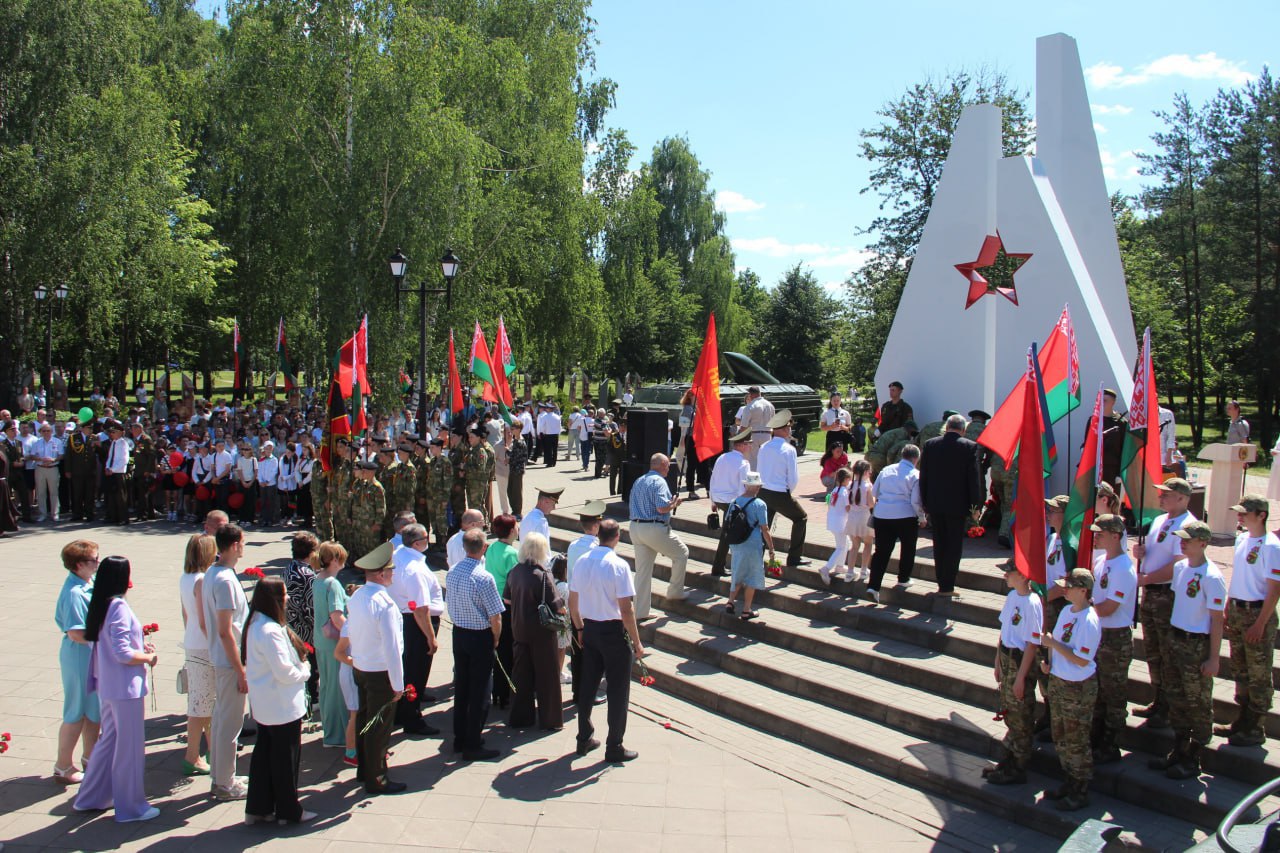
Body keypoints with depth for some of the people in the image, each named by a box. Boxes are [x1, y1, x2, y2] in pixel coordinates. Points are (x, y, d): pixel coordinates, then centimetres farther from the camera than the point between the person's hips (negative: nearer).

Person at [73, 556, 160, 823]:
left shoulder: (100, 605, 7)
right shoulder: (119, 607, -21)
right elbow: (123, 653, -24)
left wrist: (139, 645, 11)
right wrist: (148, 658, -8)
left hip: (108, 685, 9)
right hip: (125, 687, -9)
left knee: (109, 740, 22)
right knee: (130, 746, 3)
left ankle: (92, 797, 32)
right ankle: (130, 806, 13)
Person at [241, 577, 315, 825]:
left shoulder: (255, 624, 4)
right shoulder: (270, 631, -27)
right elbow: (284, 671, -26)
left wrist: (301, 667, 4)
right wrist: (305, 670, -7)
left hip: (265, 705, 10)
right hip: (282, 705, -9)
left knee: (264, 753, 17)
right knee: (286, 756, 5)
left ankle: (258, 807, 26)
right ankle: (288, 811, 18)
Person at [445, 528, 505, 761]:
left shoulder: (451, 573, -2)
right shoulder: (484, 578, -23)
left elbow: (449, 603, 10)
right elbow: (495, 616, -19)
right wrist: (496, 638, -2)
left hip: (458, 633, 7)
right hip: (480, 637, -7)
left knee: (461, 687, 18)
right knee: (479, 691, 4)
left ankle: (460, 739, 29)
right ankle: (472, 746, 10)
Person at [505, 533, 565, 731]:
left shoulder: (514, 571, -1)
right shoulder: (543, 574, -19)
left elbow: (506, 599, 10)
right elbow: (556, 606, -19)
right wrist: (563, 609, 1)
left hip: (519, 630, 6)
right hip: (541, 632, -6)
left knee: (521, 674, 16)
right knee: (547, 675, 7)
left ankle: (519, 717, 24)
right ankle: (549, 720, 15)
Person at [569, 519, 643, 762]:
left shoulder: (582, 561, 0)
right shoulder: (618, 566, -17)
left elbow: (572, 602, 7)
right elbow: (626, 609, -19)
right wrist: (637, 642, -10)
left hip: (590, 629, 6)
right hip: (614, 632, -6)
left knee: (588, 685, 17)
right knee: (618, 691, 6)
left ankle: (584, 739, 28)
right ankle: (614, 747, 13)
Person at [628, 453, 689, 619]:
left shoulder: (638, 482, 16)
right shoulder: (659, 481, -11)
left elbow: (631, 506, 20)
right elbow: (662, 507, -21)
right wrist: (674, 504, -2)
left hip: (635, 527, 8)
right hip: (655, 529, -8)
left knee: (642, 571, 10)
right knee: (682, 554, 13)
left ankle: (640, 611, 12)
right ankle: (675, 592, 20)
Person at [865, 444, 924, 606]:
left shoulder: (886, 470, 9)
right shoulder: (915, 475, -6)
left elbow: (874, 492, 14)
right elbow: (916, 501, -11)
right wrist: (922, 517, 3)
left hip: (881, 515, 4)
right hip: (906, 516, -4)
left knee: (881, 551, 6)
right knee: (908, 549, 20)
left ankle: (873, 586, -3)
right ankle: (903, 579, 31)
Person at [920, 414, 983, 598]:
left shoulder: (930, 444, 1)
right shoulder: (969, 447, -8)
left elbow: (923, 476, 4)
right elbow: (974, 478, -7)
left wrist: (925, 502, 11)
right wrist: (976, 505, 0)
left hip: (934, 504, 3)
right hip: (957, 505, -3)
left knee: (939, 545, 13)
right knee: (954, 546, 4)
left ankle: (942, 584, 19)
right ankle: (947, 587, 4)